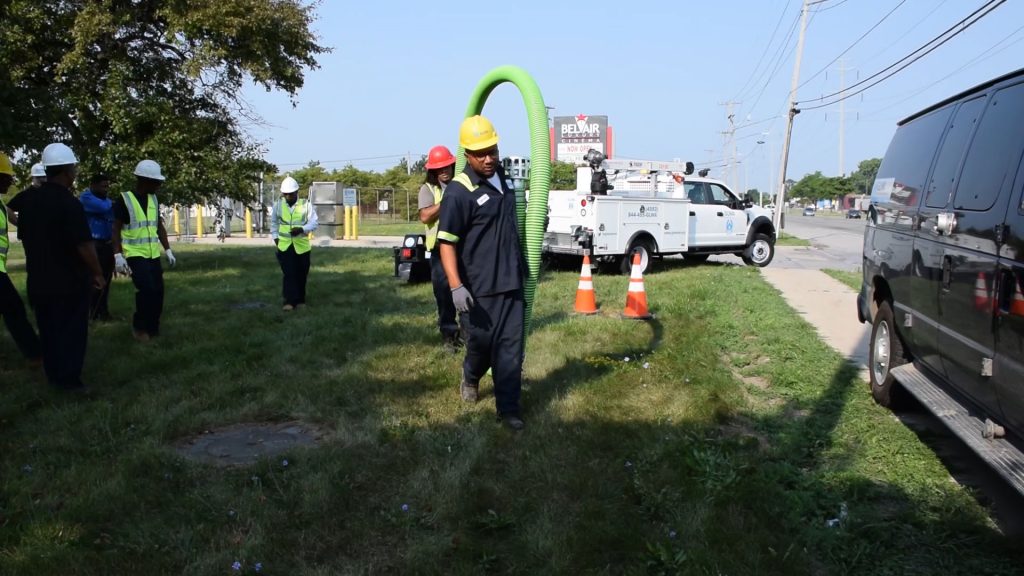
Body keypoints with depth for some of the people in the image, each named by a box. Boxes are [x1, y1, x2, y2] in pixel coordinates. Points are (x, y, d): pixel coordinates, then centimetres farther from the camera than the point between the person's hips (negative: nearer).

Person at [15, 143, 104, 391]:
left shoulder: (28, 200, 3)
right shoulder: (69, 203, -20)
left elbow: (24, 237, 12)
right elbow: (84, 245, -22)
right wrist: (97, 273, -9)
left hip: (39, 279, 7)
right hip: (71, 280, -7)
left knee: (48, 330, 17)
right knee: (71, 331, 5)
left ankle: (53, 375, 27)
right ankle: (69, 379, 10)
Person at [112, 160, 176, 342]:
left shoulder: (154, 199, 9)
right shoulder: (125, 200, -9)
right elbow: (116, 229, -8)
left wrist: (168, 250, 13)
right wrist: (118, 255, -15)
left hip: (153, 254, 6)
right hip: (134, 254, -6)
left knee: (158, 291, 5)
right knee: (147, 289, -17)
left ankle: (153, 328, 19)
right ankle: (139, 325, 4)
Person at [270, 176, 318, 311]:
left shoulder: (306, 205, -7)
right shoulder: (278, 205, 1)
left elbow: (315, 222, -8)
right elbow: (273, 222, 16)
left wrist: (302, 229, -23)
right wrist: (275, 236, 6)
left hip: (301, 245, 0)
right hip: (284, 245, 0)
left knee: (301, 274, 8)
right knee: (288, 273, -9)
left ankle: (300, 300, 23)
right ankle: (290, 301, -9)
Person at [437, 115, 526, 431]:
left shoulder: (501, 176, 8)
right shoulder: (459, 192, -16)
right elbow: (447, 242, -19)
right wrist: (456, 286, -26)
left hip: (511, 281, 6)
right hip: (478, 287, -6)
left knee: (511, 345, 4)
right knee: (481, 341, 8)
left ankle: (508, 407, 11)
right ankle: (471, 376, 40)